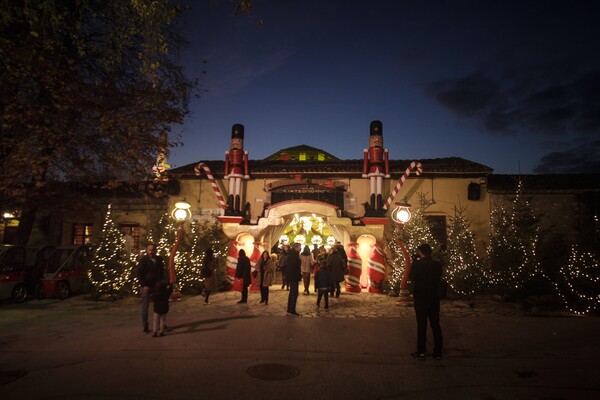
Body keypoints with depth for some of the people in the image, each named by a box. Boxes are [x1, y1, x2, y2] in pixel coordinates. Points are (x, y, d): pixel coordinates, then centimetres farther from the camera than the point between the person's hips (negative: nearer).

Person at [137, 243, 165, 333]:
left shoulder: (159, 259, 4)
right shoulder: (143, 260, -10)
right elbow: (139, 274, -11)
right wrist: (143, 285, -17)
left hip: (156, 286, 4)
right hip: (146, 287, -4)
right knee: (145, 306, 2)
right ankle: (145, 327, 12)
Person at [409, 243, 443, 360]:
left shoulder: (417, 264, -13)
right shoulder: (437, 265, -4)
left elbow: (411, 277, -2)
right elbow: (438, 278, 8)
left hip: (420, 298, -2)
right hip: (433, 298, 3)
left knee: (421, 325, 4)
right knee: (435, 325, 10)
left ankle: (421, 352, 8)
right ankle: (438, 352, 15)